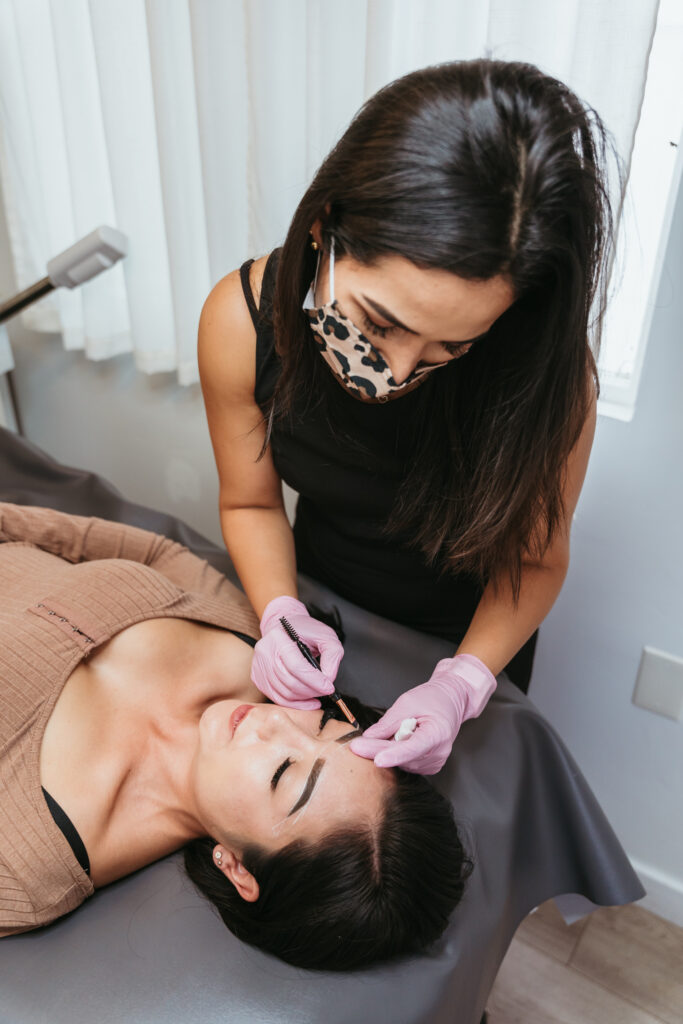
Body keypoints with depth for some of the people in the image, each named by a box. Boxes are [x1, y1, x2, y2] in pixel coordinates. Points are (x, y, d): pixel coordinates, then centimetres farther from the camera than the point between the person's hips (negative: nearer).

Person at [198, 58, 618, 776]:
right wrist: (280, 613, -28)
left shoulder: (546, 373, -33)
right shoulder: (242, 319, -27)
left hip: (467, 633, -1)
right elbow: (250, 503, -12)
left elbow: (533, 559, -19)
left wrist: (462, 683, -34)